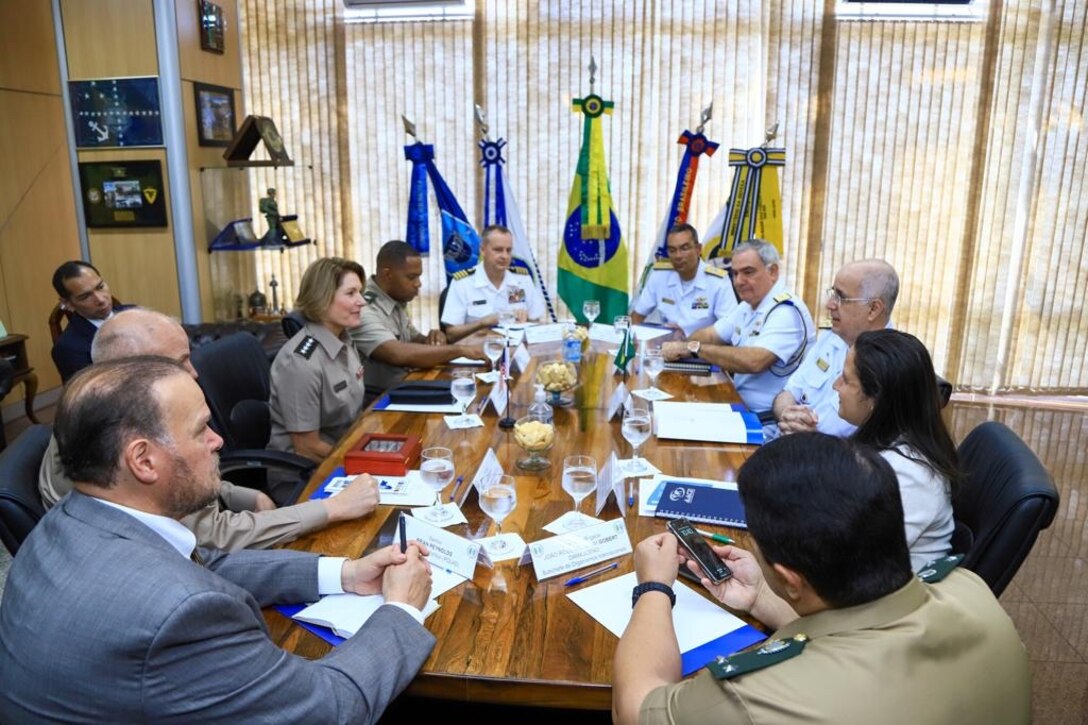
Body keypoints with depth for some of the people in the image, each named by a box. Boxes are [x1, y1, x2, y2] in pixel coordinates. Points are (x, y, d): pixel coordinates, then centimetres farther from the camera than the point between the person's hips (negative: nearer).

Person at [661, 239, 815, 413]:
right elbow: (711, 335, 13)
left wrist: (694, 347, -24)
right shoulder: (748, 305, 10)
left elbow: (754, 362, -32)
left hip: (770, 418, -8)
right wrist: (681, 347, -9)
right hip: (742, 405, 8)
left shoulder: (786, 311, -19)